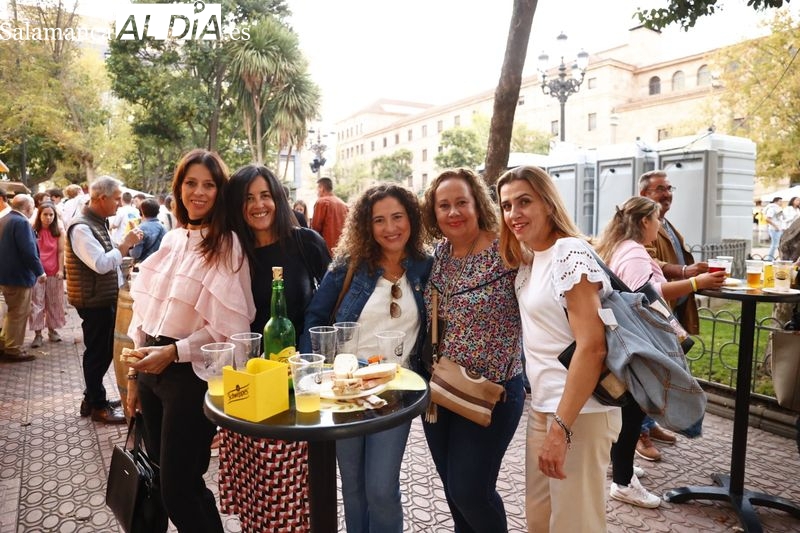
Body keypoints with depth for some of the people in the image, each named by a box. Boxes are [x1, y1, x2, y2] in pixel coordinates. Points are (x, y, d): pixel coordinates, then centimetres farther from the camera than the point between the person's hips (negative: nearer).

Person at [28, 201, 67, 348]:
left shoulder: (59, 231, 1)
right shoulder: (33, 231, -1)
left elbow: (61, 252, 0)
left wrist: (61, 270, -5)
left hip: (54, 272, 1)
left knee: (54, 302, 10)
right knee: (36, 303, 1)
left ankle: (52, 330, 23)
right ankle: (38, 334, 6)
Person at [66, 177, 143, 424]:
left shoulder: (98, 223, 12)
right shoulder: (81, 227, -20)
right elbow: (101, 264, -28)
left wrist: (125, 247, 7)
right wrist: (126, 244, -20)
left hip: (105, 299, 10)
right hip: (94, 302, -10)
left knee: (103, 351, 18)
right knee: (97, 353, 2)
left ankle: (92, 397, 32)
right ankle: (98, 406, 16)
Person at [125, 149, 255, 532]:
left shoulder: (226, 245, -11)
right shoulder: (172, 241, 10)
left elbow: (229, 325, -16)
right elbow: (145, 310, 12)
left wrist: (174, 351, -18)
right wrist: (135, 372, 13)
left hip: (191, 374, -7)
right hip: (152, 368, 7)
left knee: (178, 492, 1)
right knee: (162, 474, 18)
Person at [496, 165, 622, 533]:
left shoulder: (570, 253, -16)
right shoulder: (529, 260, 11)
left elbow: (592, 347, -22)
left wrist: (561, 427, -24)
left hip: (577, 411, -8)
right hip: (543, 406, 8)